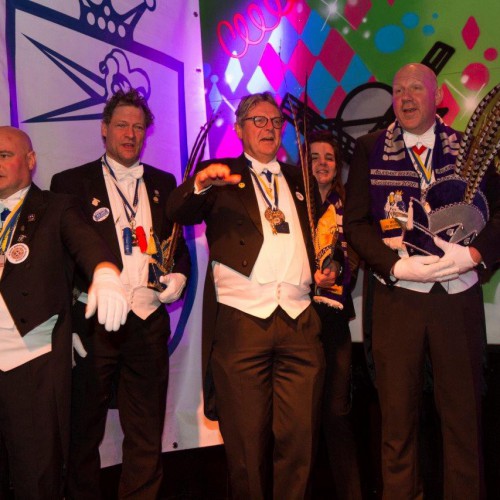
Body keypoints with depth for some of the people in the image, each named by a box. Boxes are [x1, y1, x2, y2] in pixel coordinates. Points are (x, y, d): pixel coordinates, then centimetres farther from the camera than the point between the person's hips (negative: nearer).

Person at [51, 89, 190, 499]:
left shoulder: (163, 184, 14)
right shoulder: (71, 183, 4)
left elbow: (178, 242, 20)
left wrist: (179, 276, 0)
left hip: (149, 323, 3)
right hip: (92, 323, -2)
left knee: (147, 434, 10)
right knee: (84, 431, 10)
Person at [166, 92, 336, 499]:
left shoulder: (300, 180, 23)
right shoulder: (222, 178, 11)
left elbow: (320, 238, 28)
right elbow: (178, 213, -4)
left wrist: (326, 268, 7)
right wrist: (201, 182, -25)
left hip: (300, 323, 3)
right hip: (240, 324, -3)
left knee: (299, 438, 2)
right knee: (246, 439, 4)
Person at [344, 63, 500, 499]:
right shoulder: (370, 149, 5)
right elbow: (355, 222, 1)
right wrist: (396, 265, -12)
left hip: (459, 297, 1)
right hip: (396, 299, 0)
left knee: (464, 413, 8)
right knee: (398, 414, 7)